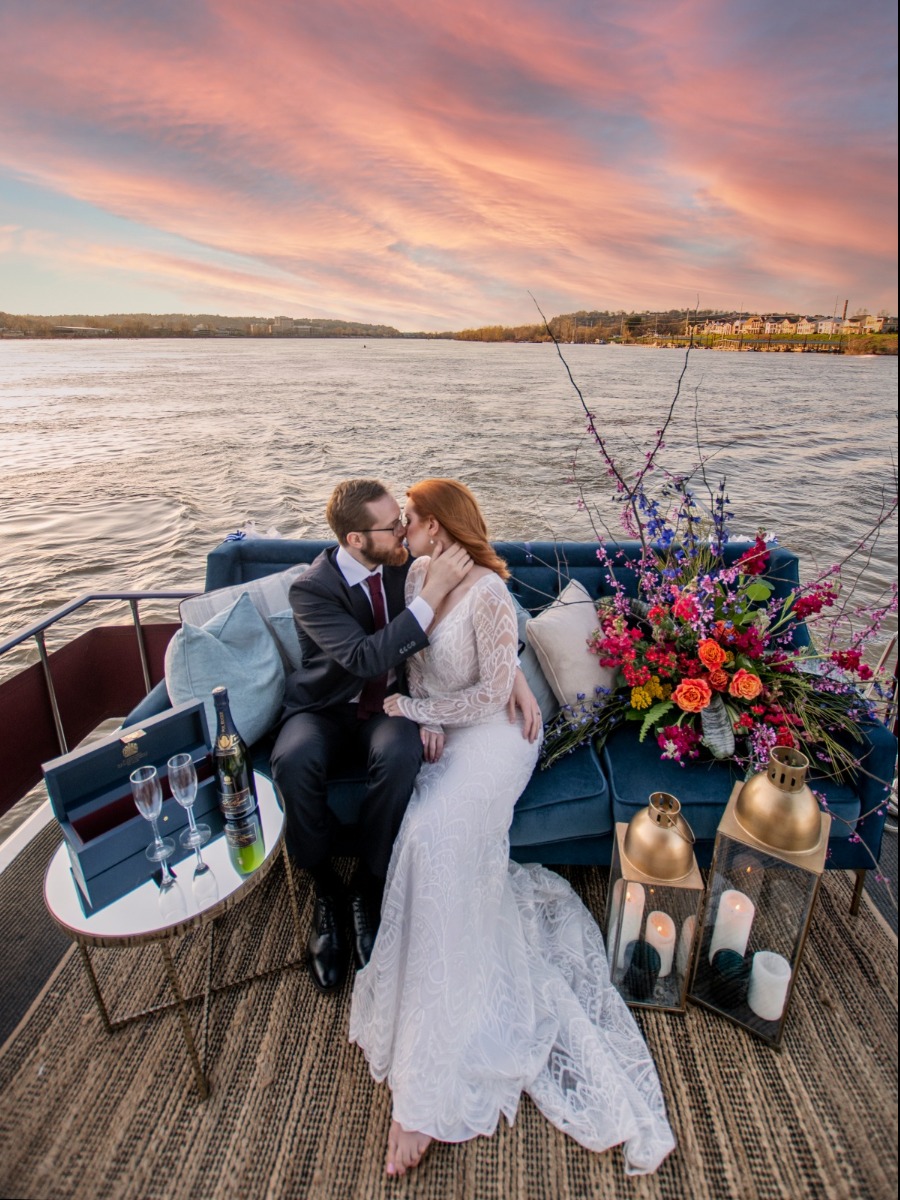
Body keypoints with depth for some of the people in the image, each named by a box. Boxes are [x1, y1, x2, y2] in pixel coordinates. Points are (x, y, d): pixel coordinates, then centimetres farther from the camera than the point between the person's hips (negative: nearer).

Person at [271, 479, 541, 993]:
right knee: (295, 761, -33)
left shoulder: (404, 563, -9)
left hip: (388, 705, 2)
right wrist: (431, 593, -38)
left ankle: (367, 888, -8)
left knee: (400, 752, -32)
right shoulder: (312, 589, -20)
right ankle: (326, 890, -5)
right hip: (325, 708, -1)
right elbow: (368, 659, -34)